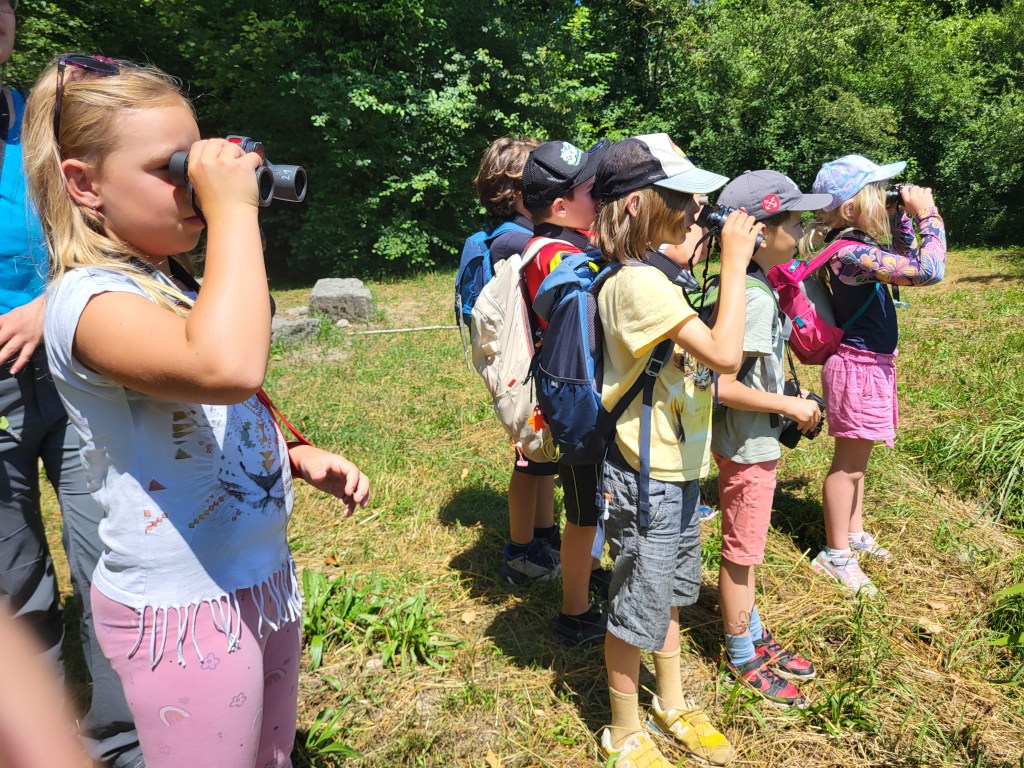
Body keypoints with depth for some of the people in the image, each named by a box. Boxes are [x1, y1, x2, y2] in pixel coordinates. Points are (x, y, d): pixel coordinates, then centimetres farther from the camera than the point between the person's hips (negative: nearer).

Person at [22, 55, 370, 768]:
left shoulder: (173, 289, 9)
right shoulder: (90, 300, -20)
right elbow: (227, 370, -42)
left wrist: (302, 457, 3)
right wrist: (234, 210, -30)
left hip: (264, 579, 9)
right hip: (184, 612, -9)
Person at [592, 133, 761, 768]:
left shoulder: (659, 271, 5)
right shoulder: (638, 283, -25)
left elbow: (706, 351, 12)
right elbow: (725, 354, -31)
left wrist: (732, 258, 3)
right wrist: (735, 261, -21)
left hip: (678, 470, 9)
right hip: (647, 480, -9)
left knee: (670, 594, 24)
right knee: (637, 608, 9)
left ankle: (672, 704, 45)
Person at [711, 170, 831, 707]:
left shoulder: (746, 286, 5)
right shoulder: (755, 297, -25)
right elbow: (721, 385, -30)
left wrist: (784, 400, 11)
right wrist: (789, 406, -20)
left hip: (749, 442, 10)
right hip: (748, 448, -10)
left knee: (743, 551, 22)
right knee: (740, 556, 7)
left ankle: (754, 638, 40)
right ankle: (744, 660, 25)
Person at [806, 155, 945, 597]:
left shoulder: (857, 243, 6)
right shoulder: (851, 253, -25)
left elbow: (907, 259, 22)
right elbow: (929, 271, -31)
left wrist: (904, 215, 8)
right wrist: (927, 215, -18)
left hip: (872, 365, 10)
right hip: (859, 367, -10)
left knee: (857, 459, 20)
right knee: (848, 464, 1)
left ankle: (854, 534, 36)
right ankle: (835, 555, 15)